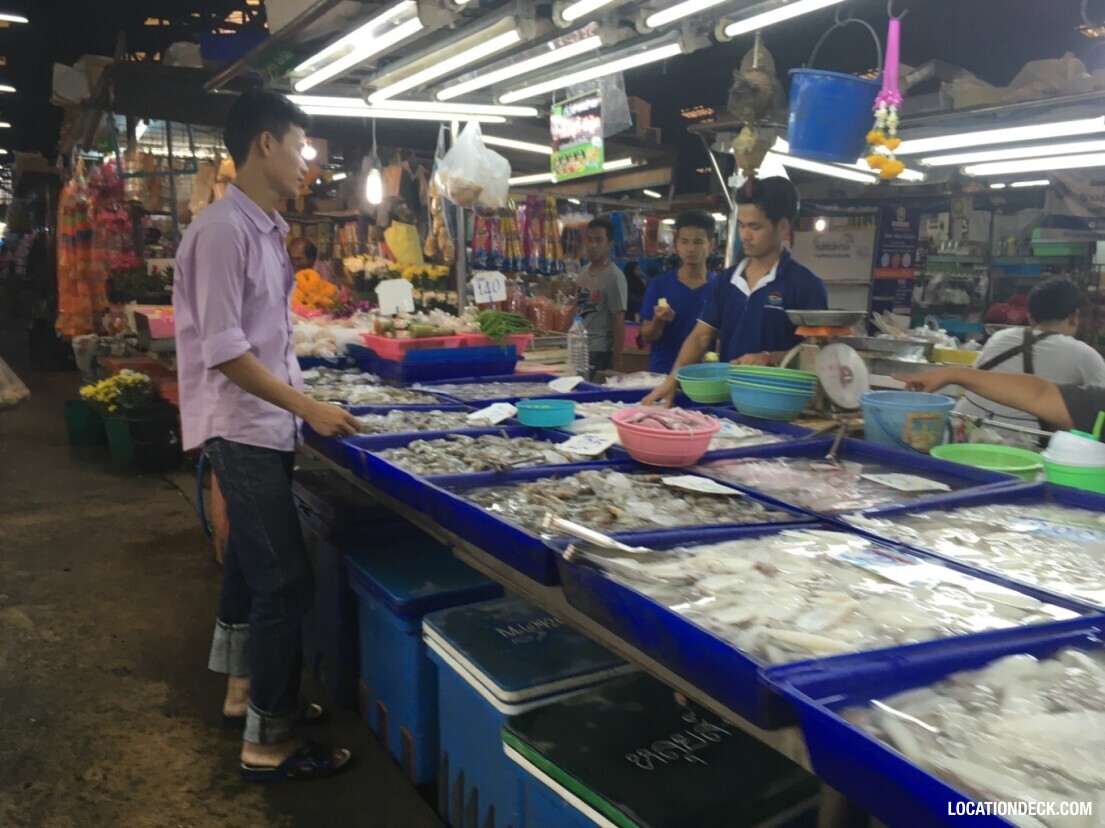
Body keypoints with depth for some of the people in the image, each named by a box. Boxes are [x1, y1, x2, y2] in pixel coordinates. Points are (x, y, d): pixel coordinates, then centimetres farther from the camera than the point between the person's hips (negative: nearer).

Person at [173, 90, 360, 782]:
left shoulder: (265, 230, 12)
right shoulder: (223, 230, -17)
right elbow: (224, 350, -21)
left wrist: (302, 402, 14)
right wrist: (309, 407, -18)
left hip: (266, 427, 10)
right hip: (242, 430, -10)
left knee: (251, 565, 18)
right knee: (283, 581, -6)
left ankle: (244, 692, 34)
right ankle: (268, 742, 6)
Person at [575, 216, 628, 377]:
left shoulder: (614, 277, -14)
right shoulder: (585, 270, 7)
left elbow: (619, 321, -14)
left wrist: (616, 360, -15)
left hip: (600, 353, -7)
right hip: (579, 349, 7)